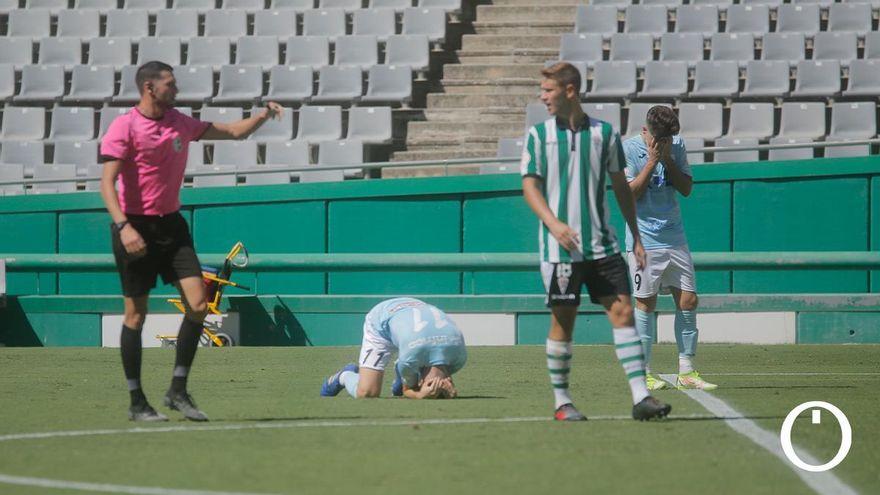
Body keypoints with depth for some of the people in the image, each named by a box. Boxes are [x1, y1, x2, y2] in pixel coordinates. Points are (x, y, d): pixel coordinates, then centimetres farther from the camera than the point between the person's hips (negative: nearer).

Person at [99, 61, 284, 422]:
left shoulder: (179, 123, 8)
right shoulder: (124, 127, -11)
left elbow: (233, 132, 18)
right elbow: (107, 182, -17)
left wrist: (263, 115, 0)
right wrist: (123, 226, -30)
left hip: (171, 225, 6)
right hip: (136, 228, -6)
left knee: (198, 304, -6)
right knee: (136, 314, -1)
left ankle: (178, 391, 5)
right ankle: (136, 402, 7)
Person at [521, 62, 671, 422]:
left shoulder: (604, 133, 6)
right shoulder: (538, 135, 2)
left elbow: (620, 187, 12)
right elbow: (530, 186, -2)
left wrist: (636, 236, 10)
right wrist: (553, 223, -18)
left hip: (602, 244, 2)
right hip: (560, 246, -2)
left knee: (622, 311, -6)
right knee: (563, 321, 1)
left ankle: (640, 397, -8)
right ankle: (561, 402, 12)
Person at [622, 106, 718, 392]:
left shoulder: (677, 146, 6)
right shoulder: (629, 149, -7)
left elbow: (686, 188, 3)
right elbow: (629, 193, -13)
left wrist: (667, 160, -9)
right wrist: (652, 161, -17)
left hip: (674, 237, 4)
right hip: (644, 239, -4)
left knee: (688, 299, 1)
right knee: (646, 302, -2)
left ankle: (686, 373, 6)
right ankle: (644, 373, 4)